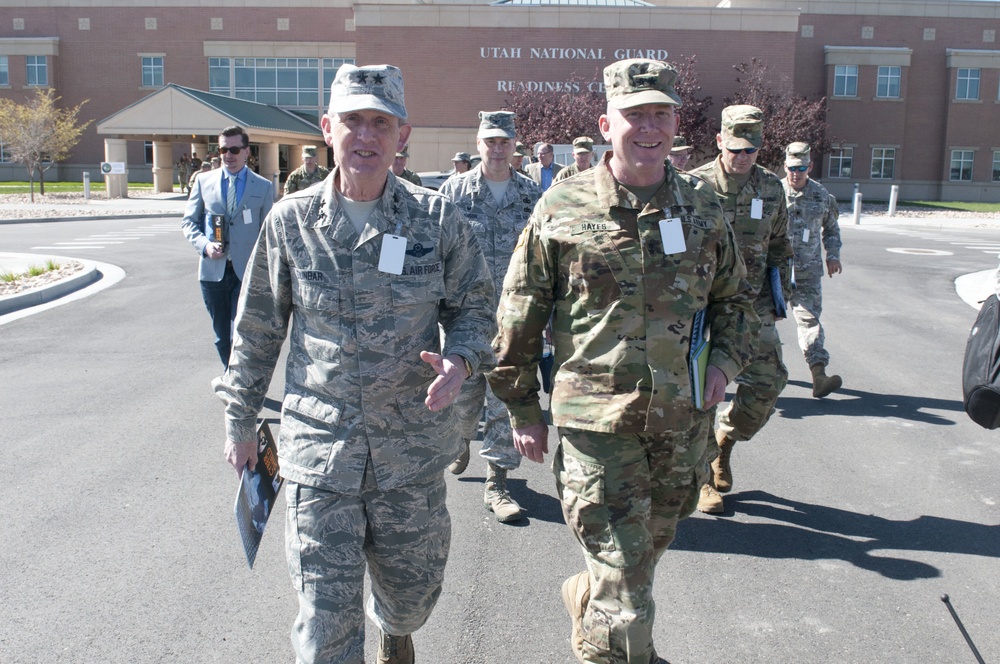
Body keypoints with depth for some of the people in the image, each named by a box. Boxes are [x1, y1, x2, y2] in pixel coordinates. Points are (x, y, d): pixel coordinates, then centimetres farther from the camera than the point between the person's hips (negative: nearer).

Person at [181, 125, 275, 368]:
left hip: (247, 272, -2)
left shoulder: (263, 187, 3)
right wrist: (204, 245, -9)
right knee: (222, 336, 13)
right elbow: (189, 222, 10)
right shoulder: (203, 181, 7)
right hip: (213, 270, 3)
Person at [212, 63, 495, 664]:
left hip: (413, 449, 1)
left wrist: (460, 361, -17)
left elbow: (476, 308, 5)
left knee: (414, 592, 20)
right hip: (318, 448, -1)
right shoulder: (290, 221, -3)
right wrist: (240, 420, 12)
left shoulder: (438, 219, -4)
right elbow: (258, 329, 7)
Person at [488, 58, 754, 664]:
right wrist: (523, 411, 3)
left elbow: (733, 298, 18)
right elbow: (519, 318, 1)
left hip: (683, 425, 5)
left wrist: (725, 360, 0)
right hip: (597, 425, -4)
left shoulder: (702, 206, 5)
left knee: (640, 560, 23)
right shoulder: (562, 209, -5)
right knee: (624, 594, -3)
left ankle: (584, 599, 53)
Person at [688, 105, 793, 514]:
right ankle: (703, 476, 15)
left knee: (768, 381, -2)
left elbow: (779, 246, 18)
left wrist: (781, 293, 15)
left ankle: (725, 441, 25)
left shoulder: (771, 188, 7)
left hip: (753, 305, 4)